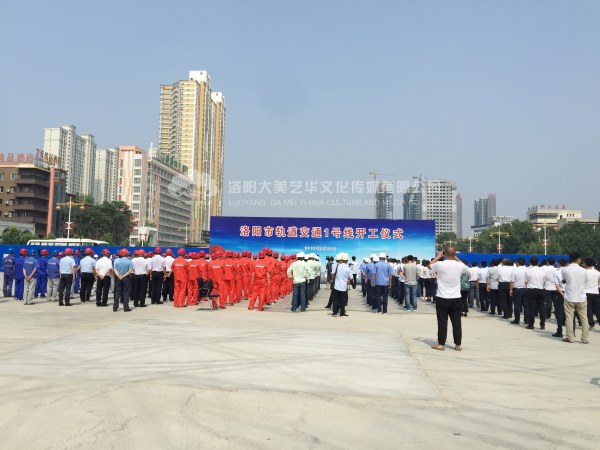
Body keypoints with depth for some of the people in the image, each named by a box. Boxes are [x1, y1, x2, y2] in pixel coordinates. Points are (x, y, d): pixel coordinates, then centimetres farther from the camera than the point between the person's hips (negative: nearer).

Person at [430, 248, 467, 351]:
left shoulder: (440, 264, -12)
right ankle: (458, 345, 14)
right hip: (456, 298, 2)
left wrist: (438, 256, 21)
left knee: (442, 322, 3)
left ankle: (441, 344, 8)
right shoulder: (460, 265, -4)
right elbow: (465, 268, 22)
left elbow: (430, 265, 11)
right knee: (456, 322, 8)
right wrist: (456, 258, 23)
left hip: (442, 298, -2)